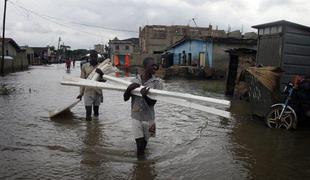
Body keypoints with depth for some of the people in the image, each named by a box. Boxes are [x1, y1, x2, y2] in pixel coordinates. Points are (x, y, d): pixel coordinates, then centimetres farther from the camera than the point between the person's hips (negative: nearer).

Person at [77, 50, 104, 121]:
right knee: (88, 109, -5)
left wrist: (101, 74, -24)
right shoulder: (85, 66, 3)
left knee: (96, 107, 13)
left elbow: (104, 80, -1)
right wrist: (81, 93, 3)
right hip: (88, 90, -1)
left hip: (97, 91, 1)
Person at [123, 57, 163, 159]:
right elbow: (125, 98, -2)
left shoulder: (157, 82, -11)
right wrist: (129, 88, -22)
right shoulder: (135, 81, -4)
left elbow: (152, 102, -17)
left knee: (144, 142, 18)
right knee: (139, 142, 0)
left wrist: (145, 96, -38)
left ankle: (141, 154, 47)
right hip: (136, 116, 0)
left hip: (148, 117, 0)